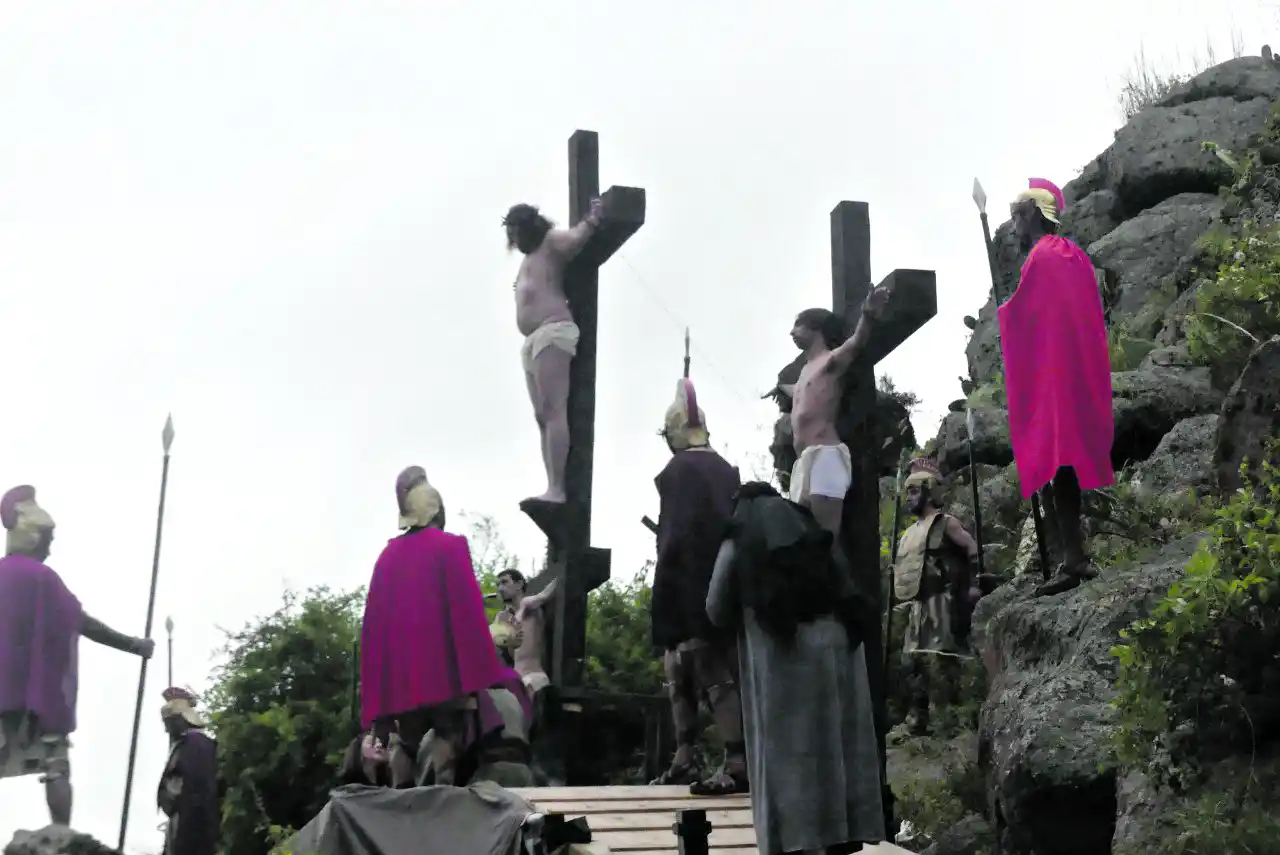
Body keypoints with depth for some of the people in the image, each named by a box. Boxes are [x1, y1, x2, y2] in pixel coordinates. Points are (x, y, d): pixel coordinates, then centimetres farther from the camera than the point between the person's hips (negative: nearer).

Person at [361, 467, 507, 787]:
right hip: (442, 662, -5)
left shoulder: (388, 555, 13)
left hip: (398, 667, 5)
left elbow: (375, 617, 12)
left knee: (406, 741, 9)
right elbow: (467, 607, -9)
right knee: (447, 733, -1)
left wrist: (377, 689, 15)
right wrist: (475, 674, -10)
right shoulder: (450, 546, -2)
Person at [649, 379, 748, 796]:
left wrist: (662, 610, -13)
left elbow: (673, 541, -16)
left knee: (717, 676, -9)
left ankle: (738, 764, -11)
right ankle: (684, 759, 20)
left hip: (694, 593, -8)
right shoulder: (726, 470, 13)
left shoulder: (678, 472, -10)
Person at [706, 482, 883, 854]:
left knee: (790, 747, -2)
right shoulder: (813, 530, 22)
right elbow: (846, 585, 20)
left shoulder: (737, 544, 12)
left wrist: (747, 622, 34)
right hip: (836, 642, 3)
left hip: (782, 651, -3)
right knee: (838, 739, 7)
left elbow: (716, 611, 17)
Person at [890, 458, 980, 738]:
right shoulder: (910, 532, 20)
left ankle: (952, 713, -9)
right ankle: (917, 717, 13)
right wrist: (903, 598, 20)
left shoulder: (946, 524, -3)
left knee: (946, 658, -10)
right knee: (915, 660, 8)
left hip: (940, 601, -9)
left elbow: (974, 551, -7)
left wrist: (973, 585, -12)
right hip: (916, 604, 9)